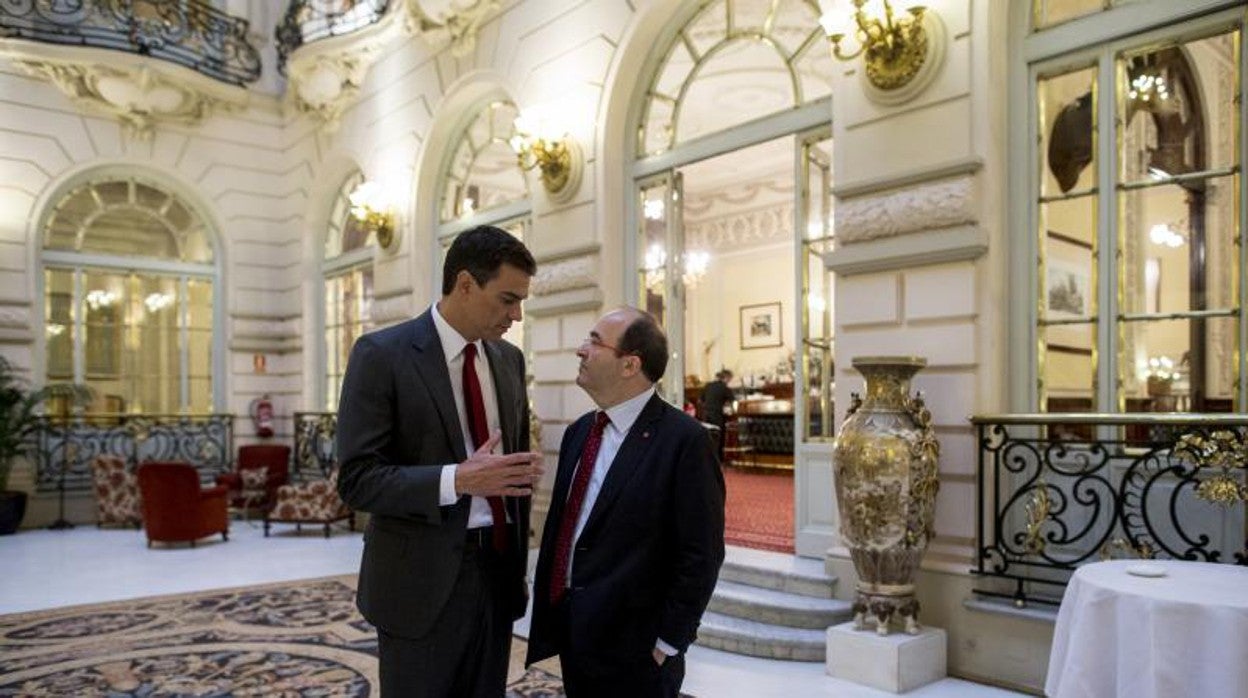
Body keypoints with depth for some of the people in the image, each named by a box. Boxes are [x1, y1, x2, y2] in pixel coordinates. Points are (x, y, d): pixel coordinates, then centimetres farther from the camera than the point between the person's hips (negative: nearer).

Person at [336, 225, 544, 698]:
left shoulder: (509, 359, 8)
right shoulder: (381, 354, -10)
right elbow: (357, 480, -15)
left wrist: (519, 563, 14)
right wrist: (458, 480, -27)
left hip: (497, 572, 6)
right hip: (421, 582, -5)